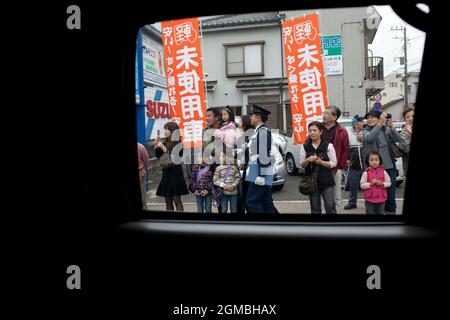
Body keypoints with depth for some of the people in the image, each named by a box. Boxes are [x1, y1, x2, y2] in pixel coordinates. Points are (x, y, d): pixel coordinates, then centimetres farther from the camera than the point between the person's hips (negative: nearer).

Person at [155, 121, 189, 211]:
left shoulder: (178, 144, -8)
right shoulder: (165, 142, 10)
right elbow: (158, 156, 12)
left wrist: (163, 147, -18)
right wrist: (156, 145, 0)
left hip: (175, 174, -6)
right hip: (166, 174, 7)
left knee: (176, 200, -6)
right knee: (168, 201, 9)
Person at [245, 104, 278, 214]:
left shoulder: (263, 130, -14)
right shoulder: (259, 131, 18)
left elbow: (265, 155, -21)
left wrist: (261, 175, -22)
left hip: (260, 174, -10)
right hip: (259, 173, 10)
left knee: (251, 202, -8)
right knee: (266, 203, 11)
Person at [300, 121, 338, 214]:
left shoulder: (328, 145, -5)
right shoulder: (305, 147, 3)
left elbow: (334, 163, -4)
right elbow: (302, 164, 5)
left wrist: (321, 162, -18)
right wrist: (308, 160, -16)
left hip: (327, 182, -2)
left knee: (330, 206, -1)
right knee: (315, 208, 11)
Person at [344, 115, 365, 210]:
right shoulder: (348, 134, 3)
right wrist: (347, 159, 3)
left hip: (366, 164, -1)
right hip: (353, 165, 1)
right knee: (353, 185, 10)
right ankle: (352, 202, 22)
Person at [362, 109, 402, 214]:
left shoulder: (386, 129, 5)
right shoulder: (366, 131, 0)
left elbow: (398, 139, -7)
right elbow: (369, 138, -23)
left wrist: (392, 127, -24)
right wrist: (380, 123, -31)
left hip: (389, 166, 2)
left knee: (390, 193, 8)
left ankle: (390, 211, 23)